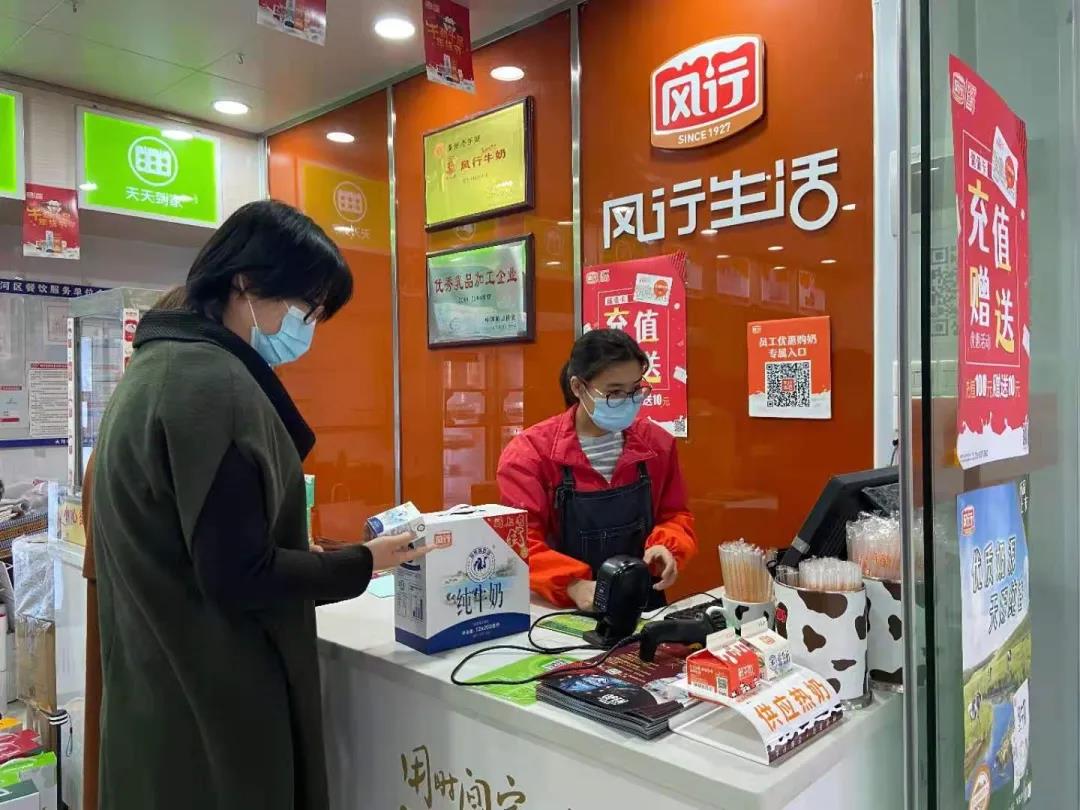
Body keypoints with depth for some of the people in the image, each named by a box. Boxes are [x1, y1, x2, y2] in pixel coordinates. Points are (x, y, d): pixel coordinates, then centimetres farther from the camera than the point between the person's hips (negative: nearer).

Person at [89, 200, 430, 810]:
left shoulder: (163, 365, 7)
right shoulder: (215, 384, -23)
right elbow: (240, 577, -25)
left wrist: (312, 551, 9)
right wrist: (364, 563, -12)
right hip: (206, 703, -9)